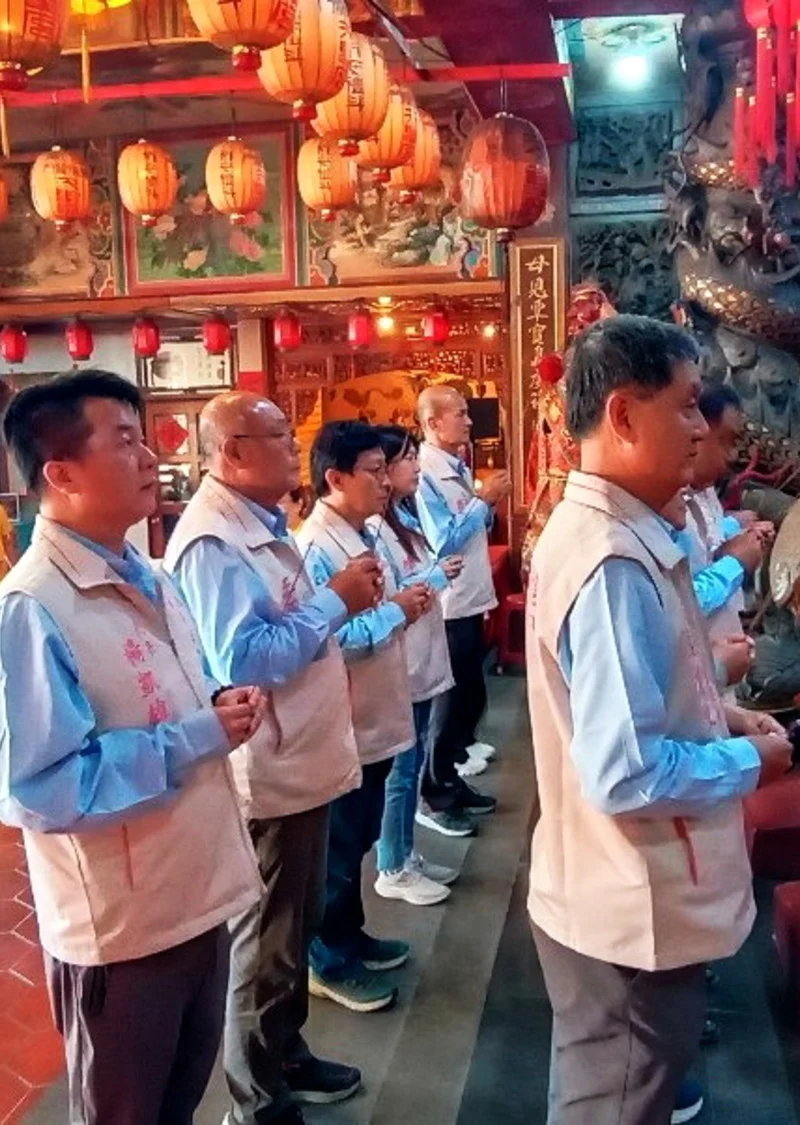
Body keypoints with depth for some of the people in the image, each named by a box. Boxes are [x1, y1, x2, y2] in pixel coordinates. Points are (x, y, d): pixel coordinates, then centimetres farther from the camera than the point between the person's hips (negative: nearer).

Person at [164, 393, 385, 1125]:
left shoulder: (261, 523, 11)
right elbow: (241, 660, -30)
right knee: (266, 942, 8)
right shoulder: (213, 541, -22)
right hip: (268, 776, -10)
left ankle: (287, 1057, 42)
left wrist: (341, 600, -2)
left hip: (301, 763, 10)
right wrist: (336, 600, -22)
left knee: (295, 928, 23)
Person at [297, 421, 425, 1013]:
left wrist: (409, 599, -3)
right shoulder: (317, 548, -22)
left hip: (376, 716, 9)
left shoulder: (367, 535, 7)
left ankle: (350, 934, 39)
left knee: (359, 839, 22)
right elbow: (327, 640, -29)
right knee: (339, 847, 7)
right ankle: (330, 961, 24)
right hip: (344, 726, -9)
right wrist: (396, 610, -19)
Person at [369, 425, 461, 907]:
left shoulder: (407, 515, 10)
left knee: (413, 764, 18)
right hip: (398, 666, -9)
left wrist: (442, 571, 0)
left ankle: (407, 854, 31)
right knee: (400, 768, 3)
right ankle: (393, 870, 17)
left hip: (423, 659, 9)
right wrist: (437, 575, -16)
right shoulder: (375, 527, -18)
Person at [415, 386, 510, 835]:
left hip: (472, 598, 9)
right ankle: (435, 796, 13)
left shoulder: (460, 468, 10)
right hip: (448, 606, -9)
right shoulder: (424, 474, -17)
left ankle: (453, 780, 30)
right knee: (456, 698, 0)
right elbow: (442, 541, -23)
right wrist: (484, 499, -17)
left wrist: (490, 506, -2)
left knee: (471, 693, 16)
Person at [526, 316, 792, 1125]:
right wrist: (748, 759, -17)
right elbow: (627, 772, -33)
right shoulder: (615, 560, -28)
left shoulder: (598, 528, 5)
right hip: (631, 917, -9)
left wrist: (715, 718, 5)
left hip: (613, 898, 9)